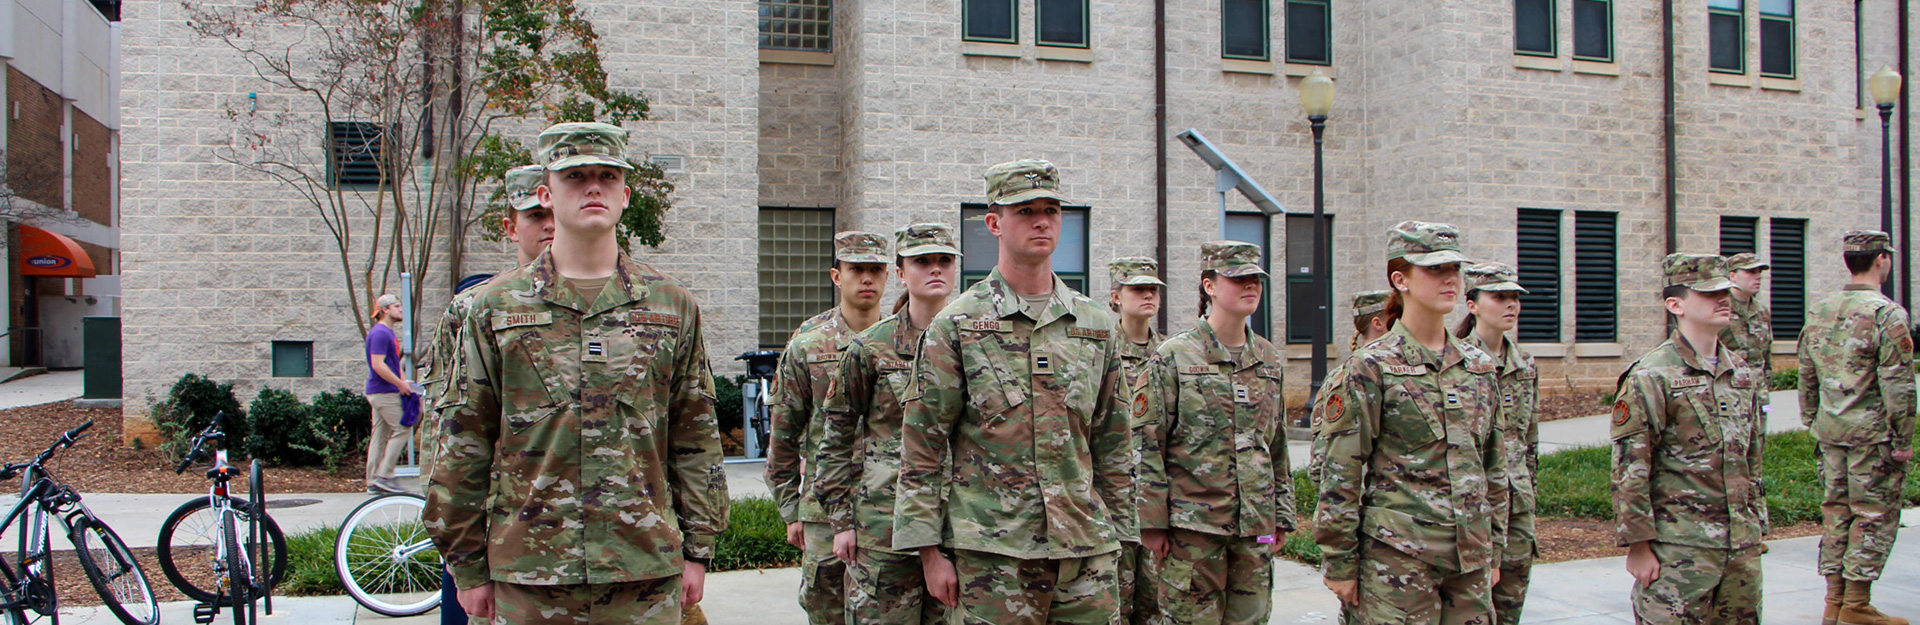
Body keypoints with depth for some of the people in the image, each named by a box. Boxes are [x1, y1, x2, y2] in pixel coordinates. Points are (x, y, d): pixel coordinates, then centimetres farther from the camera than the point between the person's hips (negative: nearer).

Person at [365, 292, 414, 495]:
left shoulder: (388, 332, 19)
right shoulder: (380, 333, -14)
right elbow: (378, 364, -22)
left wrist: (403, 381, 9)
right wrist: (400, 384, -18)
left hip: (380, 392, 10)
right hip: (384, 392, -10)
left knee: (380, 436, 9)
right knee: (403, 429, -9)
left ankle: (373, 482, 10)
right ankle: (384, 475, -8)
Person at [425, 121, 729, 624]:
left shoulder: (671, 305, 8)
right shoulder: (496, 307, 5)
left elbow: (696, 440, 10)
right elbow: (463, 444, 5)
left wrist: (697, 551, 7)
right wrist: (468, 567, 3)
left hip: (646, 574, 1)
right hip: (528, 575, 0)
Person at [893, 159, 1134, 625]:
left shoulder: (1096, 325, 11)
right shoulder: (957, 325, 0)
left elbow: (1112, 443, 15)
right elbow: (922, 447, -1)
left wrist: (1116, 537, 11)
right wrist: (930, 551, -6)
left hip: (1087, 551, 4)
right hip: (993, 554, -3)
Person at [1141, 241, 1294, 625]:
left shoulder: (1270, 360, 12)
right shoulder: (1175, 356, -3)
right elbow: (1150, 446, -5)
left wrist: (1282, 517, 15)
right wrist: (1153, 522, -8)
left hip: (1255, 526, 5)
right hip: (1192, 523, -5)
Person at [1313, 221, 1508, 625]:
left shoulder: (1479, 367, 10)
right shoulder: (1371, 368, -6)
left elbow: (1494, 467, 17)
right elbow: (1340, 473, -7)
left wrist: (1494, 551, 15)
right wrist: (1340, 563, -9)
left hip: (1470, 560, 5)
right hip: (1398, 558, -5)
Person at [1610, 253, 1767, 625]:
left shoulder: (1743, 375, 12)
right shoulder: (1651, 377, -10)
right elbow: (1629, 469, -12)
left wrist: (1756, 528, 17)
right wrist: (1638, 545, -13)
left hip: (1742, 547, 7)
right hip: (1679, 550, -7)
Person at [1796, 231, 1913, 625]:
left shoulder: (1819, 313, 8)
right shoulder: (1887, 314, -13)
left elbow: (1806, 377, 13)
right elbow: (1897, 385, -16)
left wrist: (1813, 424, 21)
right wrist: (1903, 440, -11)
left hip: (1830, 430, 7)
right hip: (1873, 431, -7)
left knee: (1836, 510, 12)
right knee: (1874, 515, 1)